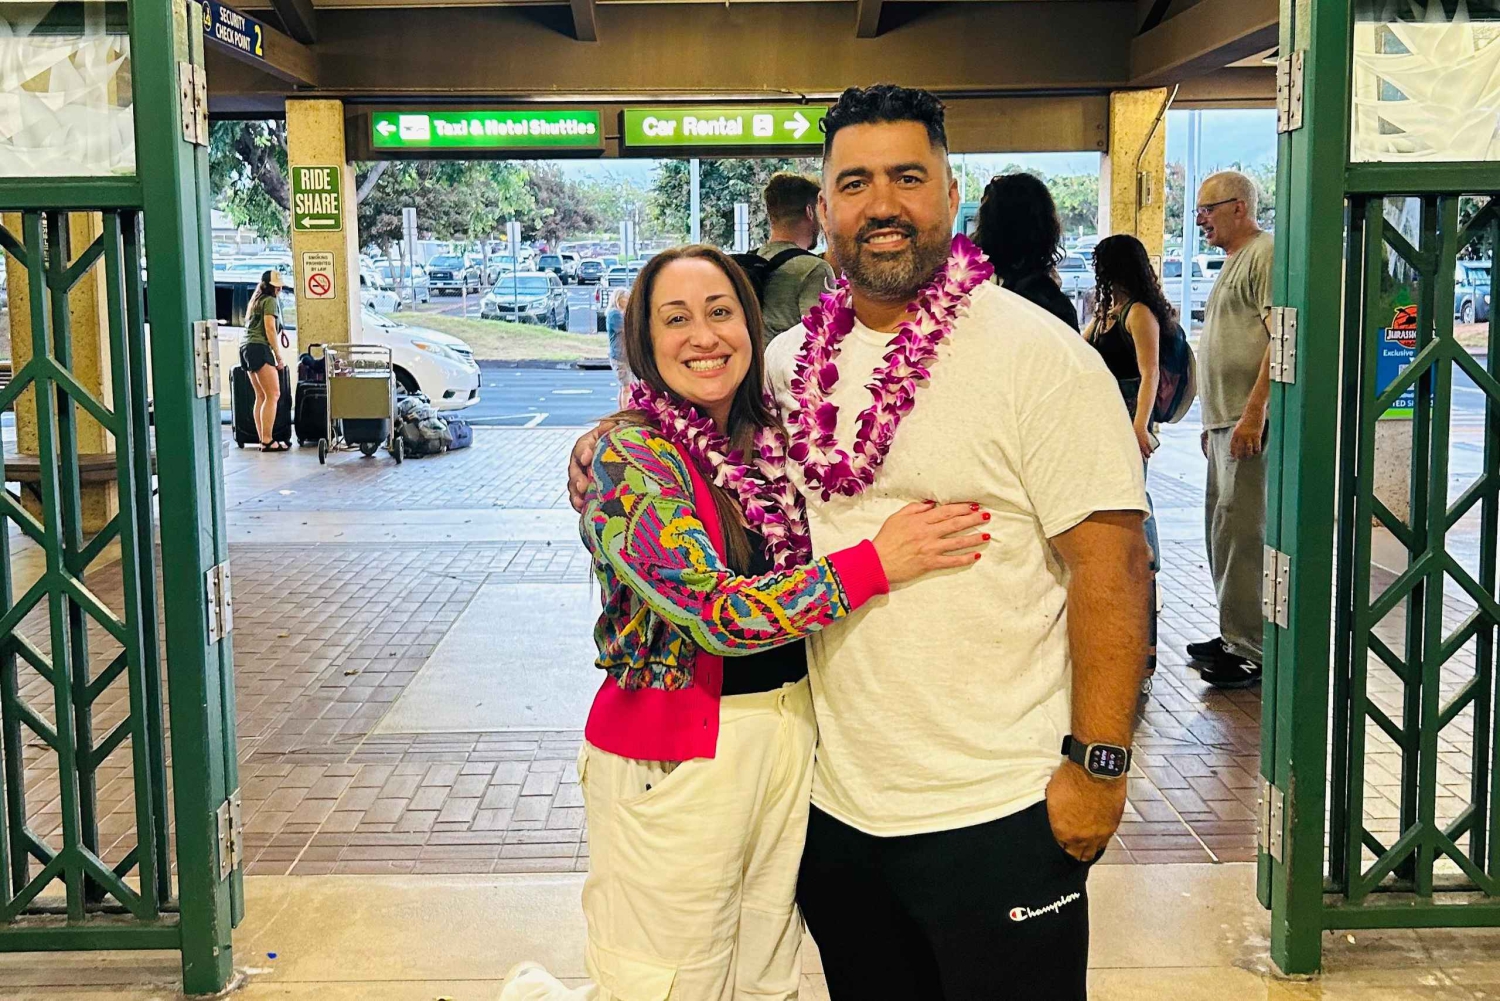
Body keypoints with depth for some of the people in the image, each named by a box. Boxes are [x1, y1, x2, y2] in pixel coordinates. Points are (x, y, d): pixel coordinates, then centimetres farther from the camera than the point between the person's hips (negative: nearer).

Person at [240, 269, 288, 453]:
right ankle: (268, 441, -19)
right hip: (259, 348, -10)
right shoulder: (270, 301, -4)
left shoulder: (255, 301, 24)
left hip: (246, 347, 10)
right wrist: (278, 356, -8)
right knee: (273, 395, -12)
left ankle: (263, 439, 6)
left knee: (261, 396, 10)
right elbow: (270, 330, -11)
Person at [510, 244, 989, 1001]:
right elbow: (716, 610, -23)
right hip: (676, 756, -6)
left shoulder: (772, 439, 5)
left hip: (792, 734, 7)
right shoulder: (627, 456, -14)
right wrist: (877, 562, -25)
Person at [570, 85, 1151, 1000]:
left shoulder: (1040, 356, -11)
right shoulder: (793, 359, 5)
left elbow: (1110, 567, -13)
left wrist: (1098, 763, -15)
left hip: (996, 816, -5)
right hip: (836, 799, 5)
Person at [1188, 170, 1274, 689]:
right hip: (1225, 422, 10)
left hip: (1249, 422, -10)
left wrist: (1254, 412, -24)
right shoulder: (1233, 262, 22)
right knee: (1223, 530, 13)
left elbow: (1280, 339, -19)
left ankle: (1253, 650, -4)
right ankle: (1233, 636, 22)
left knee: (1240, 531, -10)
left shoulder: (1267, 254, -9)